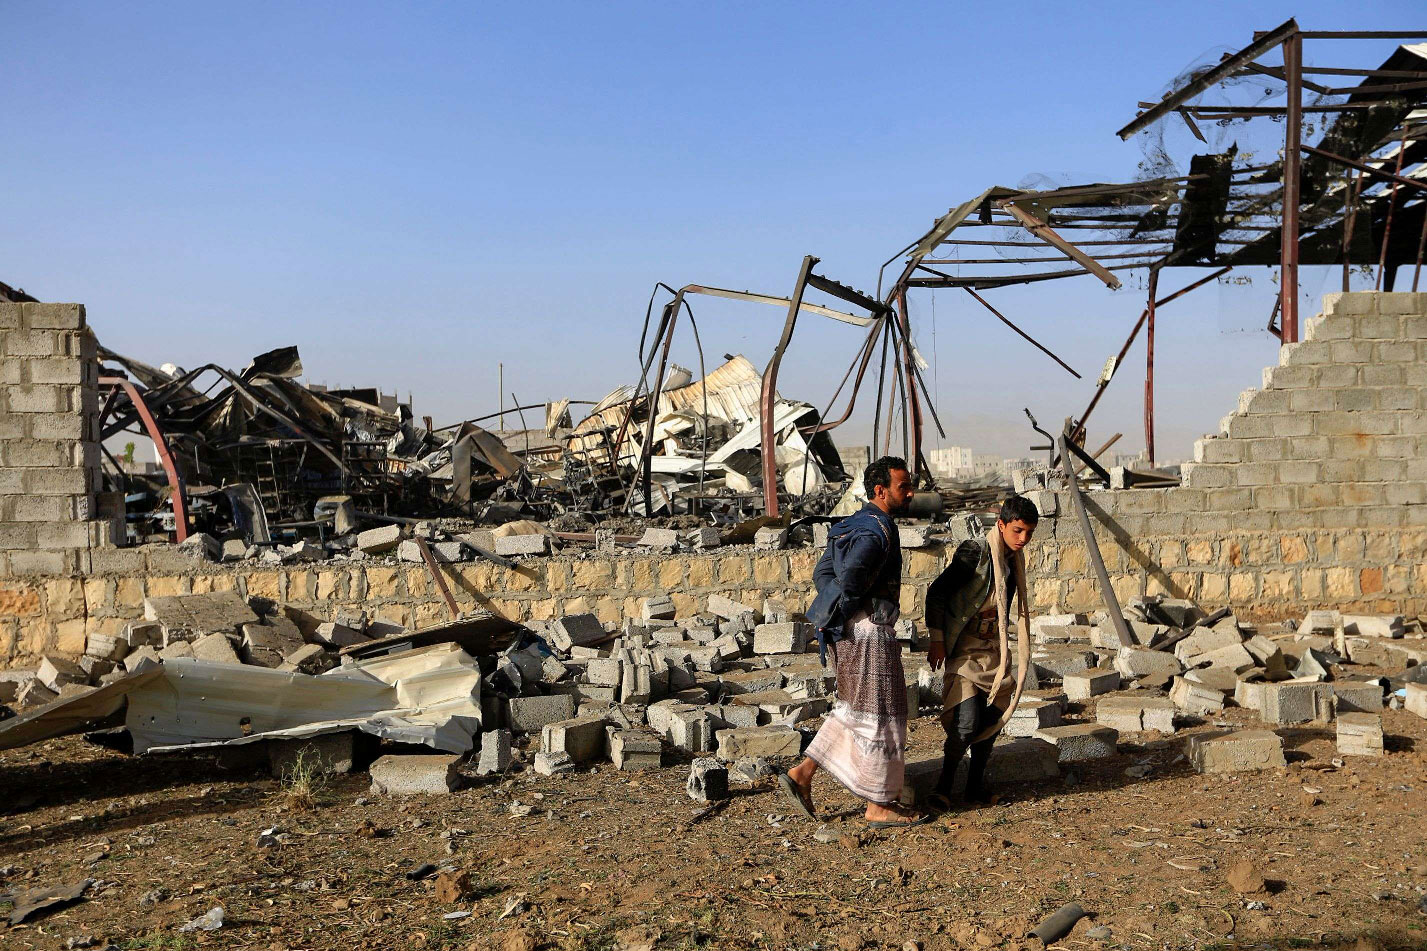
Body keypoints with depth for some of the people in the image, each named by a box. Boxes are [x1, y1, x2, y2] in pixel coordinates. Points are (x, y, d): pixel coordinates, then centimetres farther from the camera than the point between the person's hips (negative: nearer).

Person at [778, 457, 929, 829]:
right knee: (880, 716, 2)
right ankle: (879, 806, 13)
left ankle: (801, 773, 17)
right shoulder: (877, 530, -18)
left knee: (854, 710, 20)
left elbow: (822, 573, 13)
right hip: (869, 633, -10)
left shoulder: (852, 525, 12)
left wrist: (842, 610, 4)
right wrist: (871, 606, -12)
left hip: (846, 632, 10)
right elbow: (850, 575, -31)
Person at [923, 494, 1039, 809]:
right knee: (967, 722, -15)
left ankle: (975, 787, 19)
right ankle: (943, 786, 0)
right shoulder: (975, 551, -16)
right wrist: (937, 640, -16)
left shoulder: (1014, 559, 8)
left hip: (994, 649, 7)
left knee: (993, 718, 6)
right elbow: (937, 592, -15)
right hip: (963, 650, -7)